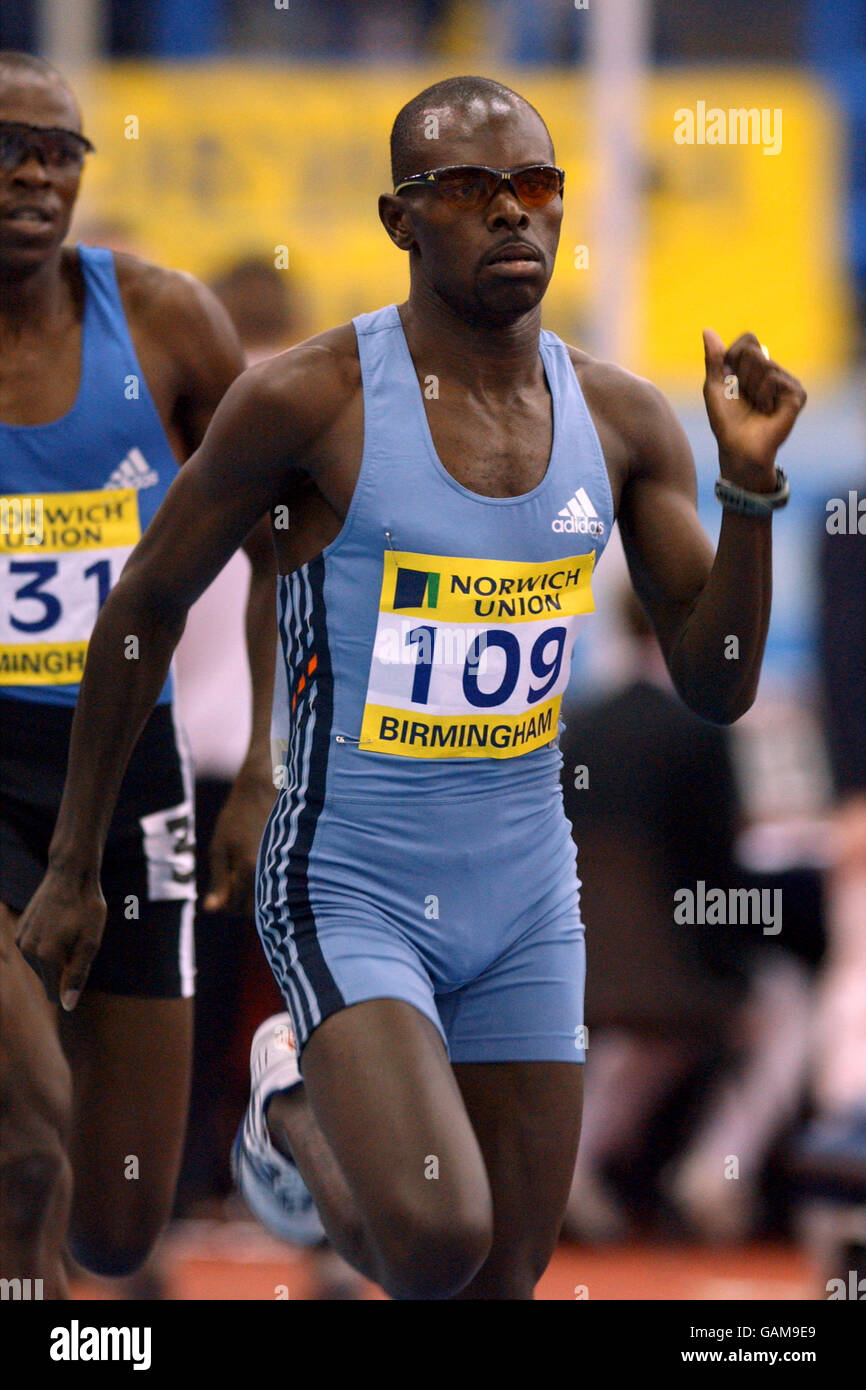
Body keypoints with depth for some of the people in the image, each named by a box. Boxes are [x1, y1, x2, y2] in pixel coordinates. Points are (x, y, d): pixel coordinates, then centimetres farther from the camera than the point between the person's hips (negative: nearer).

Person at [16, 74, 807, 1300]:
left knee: (504, 1284, 9)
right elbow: (144, 610, -2)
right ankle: (298, 1104, 9)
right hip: (348, 894, -5)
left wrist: (752, 484, -15)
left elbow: (718, 688, 1)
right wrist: (73, 869, 3)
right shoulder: (311, 401, -13)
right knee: (435, 1244, -24)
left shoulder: (621, 421, 0)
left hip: (526, 901, 5)